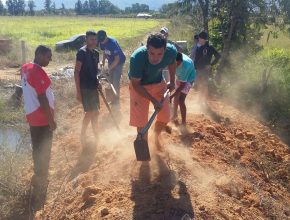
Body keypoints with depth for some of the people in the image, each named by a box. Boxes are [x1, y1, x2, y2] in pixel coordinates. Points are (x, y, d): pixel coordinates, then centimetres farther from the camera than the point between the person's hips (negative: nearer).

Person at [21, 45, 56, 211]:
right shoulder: (38, 72, -22)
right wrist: (51, 119, -16)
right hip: (42, 118, -9)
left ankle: (39, 177, 38)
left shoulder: (26, 68, 6)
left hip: (32, 115, 9)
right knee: (44, 152, 1)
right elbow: (42, 99, -23)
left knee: (37, 149, 21)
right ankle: (40, 185, 9)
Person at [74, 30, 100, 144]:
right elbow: (76, 72, -15)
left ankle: (96, 136, 26)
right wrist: (78, 91, -18)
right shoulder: (82, 52, -13)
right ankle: (83, 136, 10)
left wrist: (98, 83, 10)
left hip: (93, 87, 8)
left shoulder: (95, 53, 11)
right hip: (85, 88, -8)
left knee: (95, 112, 13)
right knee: (90, 112, -6)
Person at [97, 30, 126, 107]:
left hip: (119, 62, -7)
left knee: (115, 82, -9)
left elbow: (117, 59, -29)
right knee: (110, 81, 10)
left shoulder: (113, 43, -31)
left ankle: (117, 100, 4)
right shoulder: (102, 42, -9)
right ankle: (112, 98, 24)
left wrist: (109, 69, -28)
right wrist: (103, 62, -6)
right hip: (111, 62, 7)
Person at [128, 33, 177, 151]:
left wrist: (172, 82, 5)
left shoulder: (171, 51, -27)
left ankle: (156, 137, 41)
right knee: (141, 122, -4)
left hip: (159, 83, 4)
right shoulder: (137, 58, -39)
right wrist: (154, 100, -27)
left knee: (165, 117, 9)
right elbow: (136, 84, -25)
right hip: (139, 86, -4)